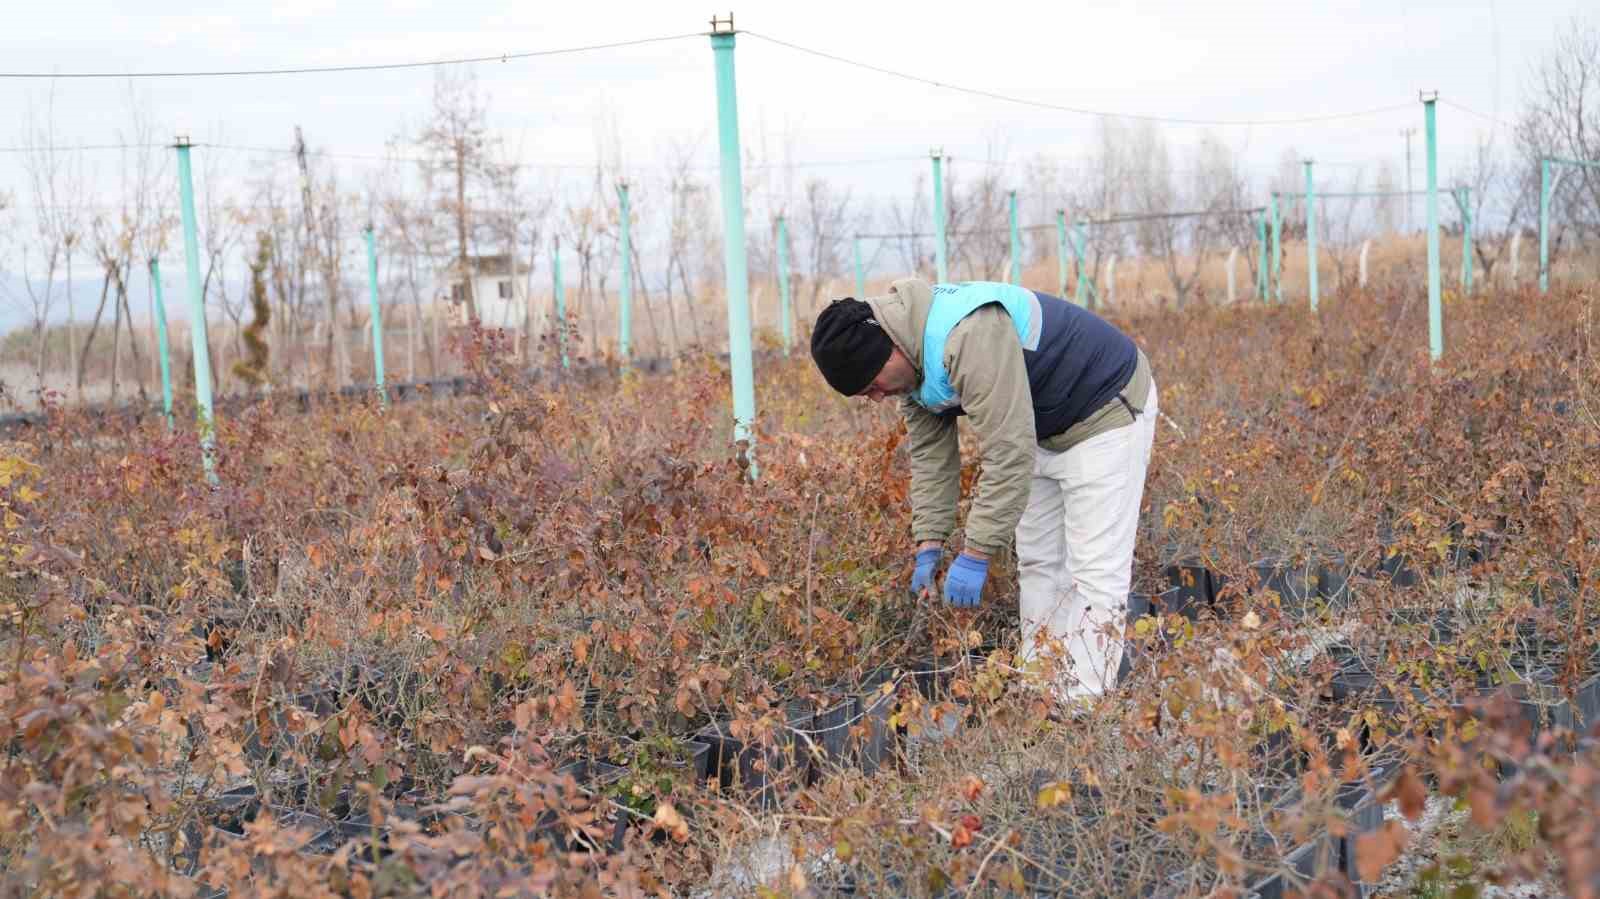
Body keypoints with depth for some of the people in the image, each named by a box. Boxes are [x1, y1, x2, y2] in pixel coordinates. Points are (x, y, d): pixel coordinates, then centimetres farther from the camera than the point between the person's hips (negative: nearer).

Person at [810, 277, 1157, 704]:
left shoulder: (970, 337, -36)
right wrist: (929, 547, -5)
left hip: (1105, 413, -10)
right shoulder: (914, 354, -5)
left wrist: (975, 555, -29)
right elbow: (930, 450, 2)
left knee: (1094, 574, -11)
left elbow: (1008, 454, -35)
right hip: (1044, 428, 10)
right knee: (1039, 565, 12)